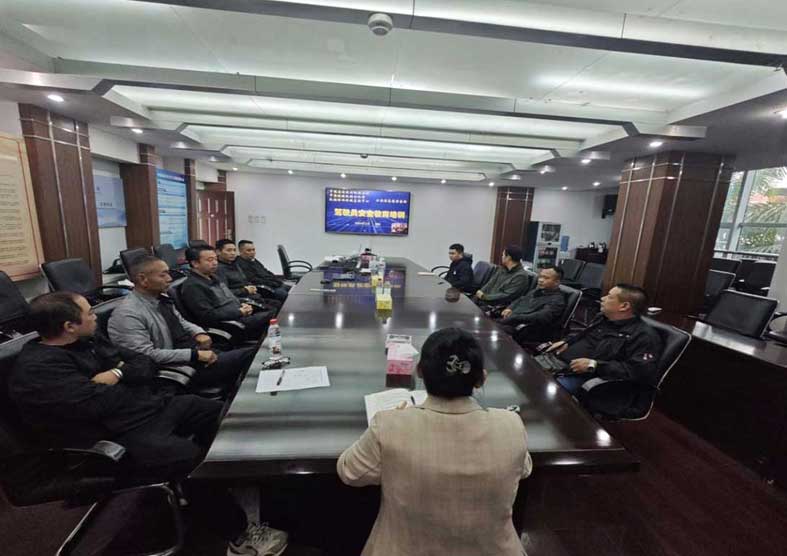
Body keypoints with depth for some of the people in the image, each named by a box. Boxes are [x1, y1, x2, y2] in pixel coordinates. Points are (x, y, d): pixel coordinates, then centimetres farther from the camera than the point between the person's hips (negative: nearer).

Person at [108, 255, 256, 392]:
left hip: (198, 352, 8)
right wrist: (195, 354, -23)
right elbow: (146, 355, -22)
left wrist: (199, 333, -3)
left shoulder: (161, 298, 6)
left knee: (251, 352, -8)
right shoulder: (128, 314, -17)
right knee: (248, 356, -21)